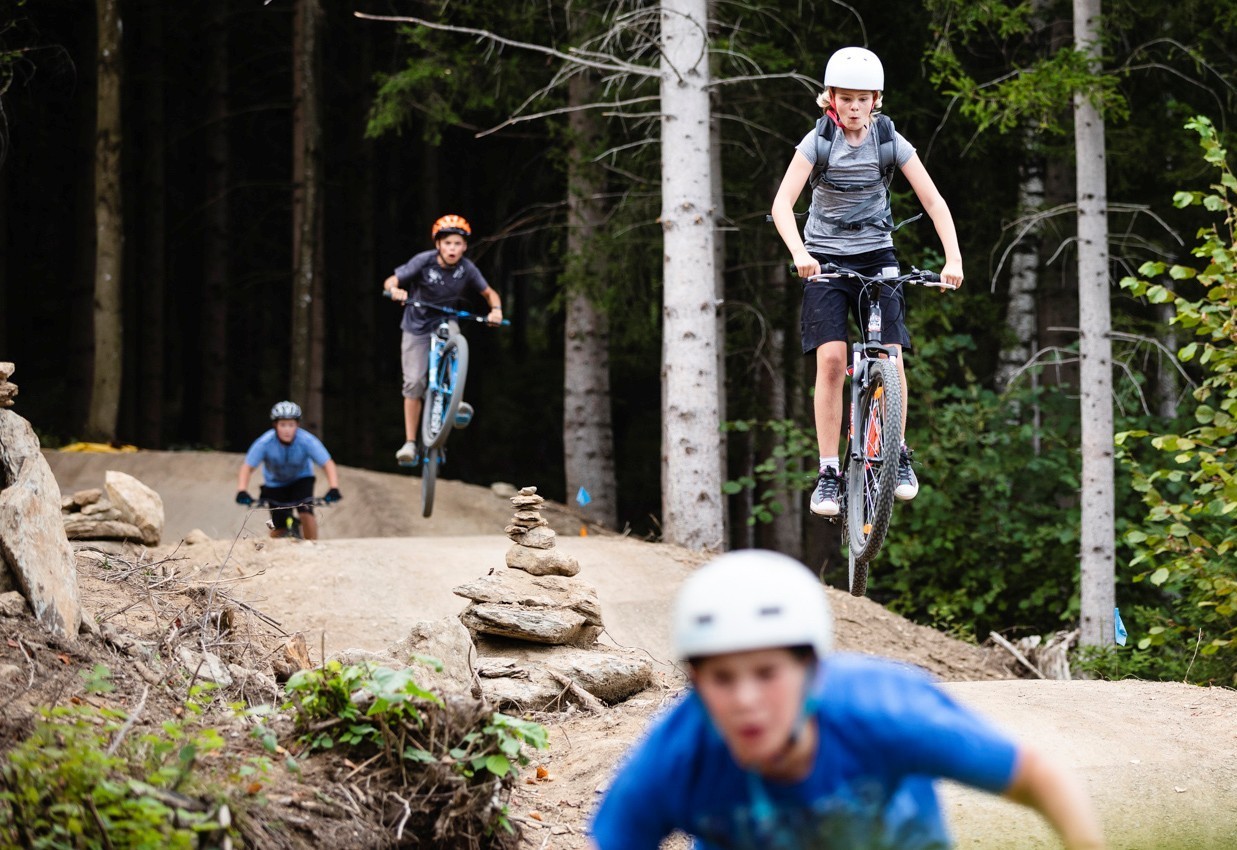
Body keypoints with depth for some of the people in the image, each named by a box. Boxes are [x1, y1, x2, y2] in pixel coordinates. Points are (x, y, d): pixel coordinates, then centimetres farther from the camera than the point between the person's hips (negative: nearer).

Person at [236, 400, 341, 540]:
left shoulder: (307, 441, -31)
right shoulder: (264, 443, -31)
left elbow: (328, 464, -30)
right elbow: (246, 468, -27)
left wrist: (333, 489, -44)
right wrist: (242, 492, -43)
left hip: (301, 479, 0)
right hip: (275, 483, 0)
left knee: (306, 513, -25)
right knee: (280, 529, -7)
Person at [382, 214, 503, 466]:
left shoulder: (467, 269, -14)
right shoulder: (424, 261, -19)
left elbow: (489, 293, -1)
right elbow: (390, 281, -19)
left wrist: (496, 309, -22)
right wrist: (395, 290, -42)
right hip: (417, 327, -1)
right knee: (414, 383, -10)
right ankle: (410, 443, -3)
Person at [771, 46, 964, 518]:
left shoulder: (890, 142, -6)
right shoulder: (818, 141, -9)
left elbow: (934, 202, -7)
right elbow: (782, 203, -18)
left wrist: (953, 258, -20)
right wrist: (799, 253, -36)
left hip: (876, 257, 1)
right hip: (826, 260, -1)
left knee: (891, 357, -13)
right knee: (831, 358, -16)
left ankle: (898, 454, 8)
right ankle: (828, 472, -11)